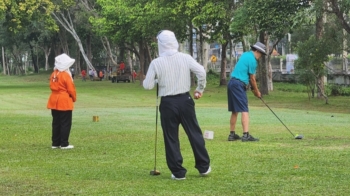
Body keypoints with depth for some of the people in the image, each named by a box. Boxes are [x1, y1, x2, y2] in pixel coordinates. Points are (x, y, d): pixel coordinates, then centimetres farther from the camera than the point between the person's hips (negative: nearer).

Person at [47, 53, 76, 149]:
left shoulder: (53, 74, 7)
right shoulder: (66, 75, -15)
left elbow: (52, 86, 12)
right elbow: (71, 89, -13)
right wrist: (74, 98, 4)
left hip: (54, 101, 7)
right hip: (65, 102, -7)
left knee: (56, 123, 12)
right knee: (65, 123, -1)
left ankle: (55, 143, 16)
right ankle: (64, 144, -1)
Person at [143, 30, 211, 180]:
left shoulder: (156, 63, -6)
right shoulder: (185, 58, -2)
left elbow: (148, 85, -5)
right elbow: (201, 72, -10)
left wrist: (155, 80, 17)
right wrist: (200, 89, 4)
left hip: (167, 103, -2)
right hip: (185, 100, 2)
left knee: (171, 138, 6)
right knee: (194, 133, 11)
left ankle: (178, 172, 7)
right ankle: (204, 167, 16)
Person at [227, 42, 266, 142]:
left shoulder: (245, 55, 16)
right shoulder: (252, 60, -11)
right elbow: (252, 78, -5)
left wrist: (253, 88, 14)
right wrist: (257, 91, 8)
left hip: (232, 83, 9)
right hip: (239, 85, -9)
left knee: (234, 111, 13)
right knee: (244, 110, -12)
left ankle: (232, 134, 15)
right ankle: (246, 135, -19)